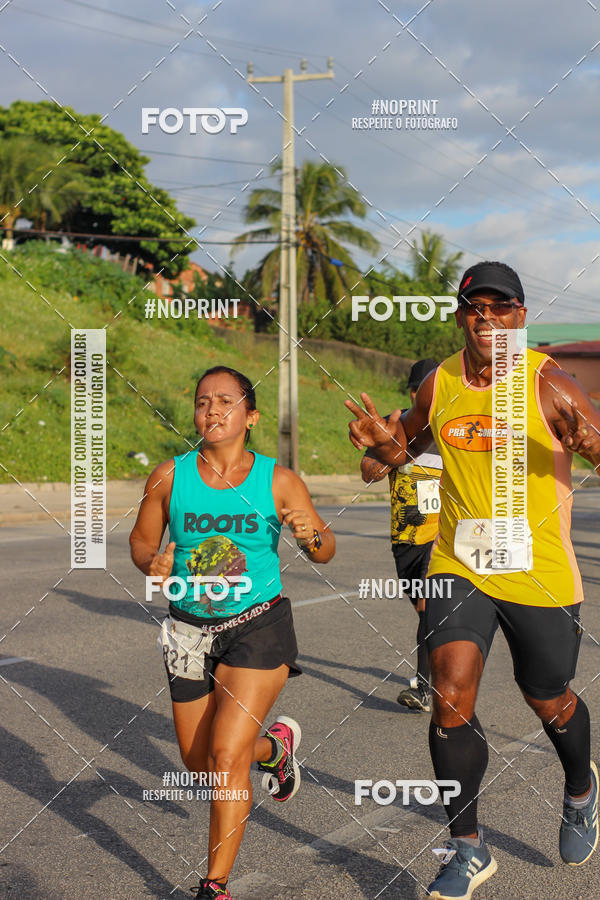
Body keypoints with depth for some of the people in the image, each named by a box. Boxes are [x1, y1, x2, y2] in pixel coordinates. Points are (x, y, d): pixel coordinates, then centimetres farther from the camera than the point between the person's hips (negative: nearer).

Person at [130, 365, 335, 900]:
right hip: (190, 629, 3)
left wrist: (311, 536, -21)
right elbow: (142, 539, 9)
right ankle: (275, 747, 46)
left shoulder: (278, 481, -6)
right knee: (198, 762, 13)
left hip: (259, 626, -3)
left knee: (226, 752, -13)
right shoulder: (169, 476, -3)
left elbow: (325, 551, 1)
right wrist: (153, 562, -13)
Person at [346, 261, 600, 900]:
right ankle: (467, 848, 6)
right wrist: (382, 441, -5)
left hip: (540, 575, -2)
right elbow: (405, 448, 17)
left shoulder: (548, 385, -12)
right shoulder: (440, 385, 1)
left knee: (548, 701, 14)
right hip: (458, 566, 3)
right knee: (450, 694, -11)